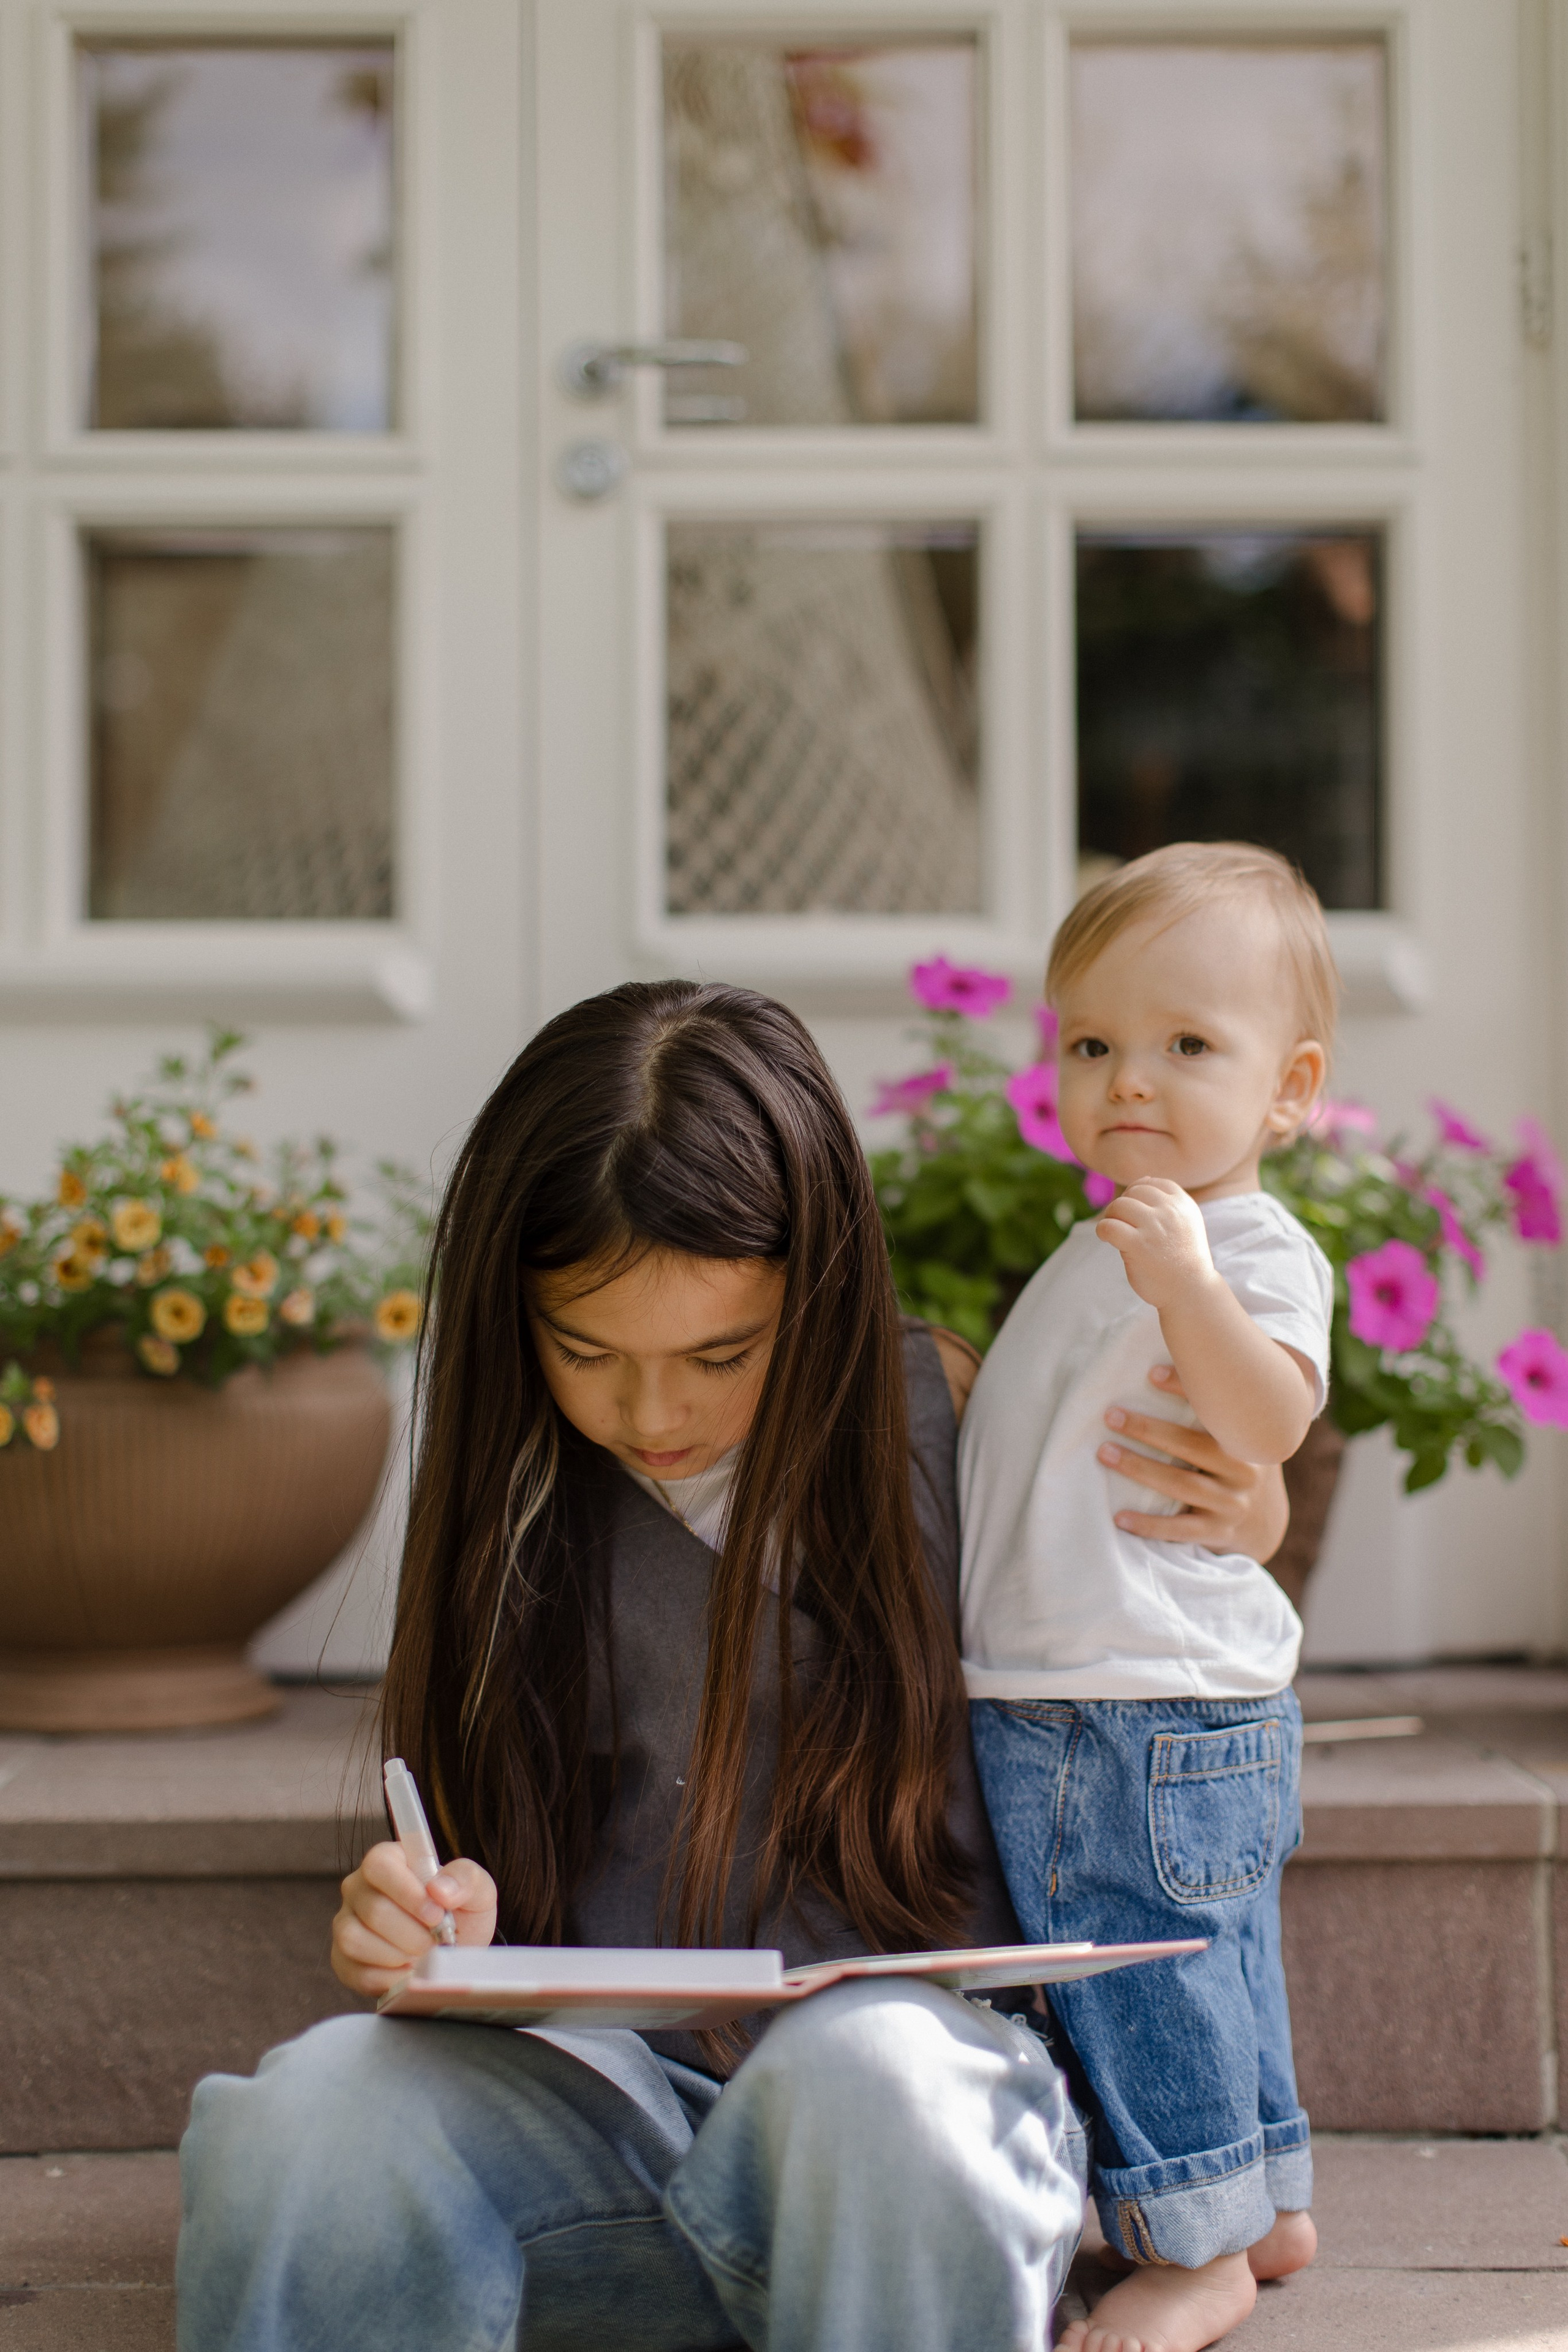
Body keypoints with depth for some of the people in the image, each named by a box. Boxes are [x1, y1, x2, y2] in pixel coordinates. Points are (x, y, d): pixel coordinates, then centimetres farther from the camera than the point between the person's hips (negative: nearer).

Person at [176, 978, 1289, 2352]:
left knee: (865, 2070, -39)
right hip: (605, 2094, 1)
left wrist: (1222, 1554, -2)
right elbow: (487, 1868, 13)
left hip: (926, 2050, -1)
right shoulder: (516, 1489, 8)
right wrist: (424, 1934, -10)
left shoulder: (936, 1411, 3)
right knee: (304, 2115, -32)